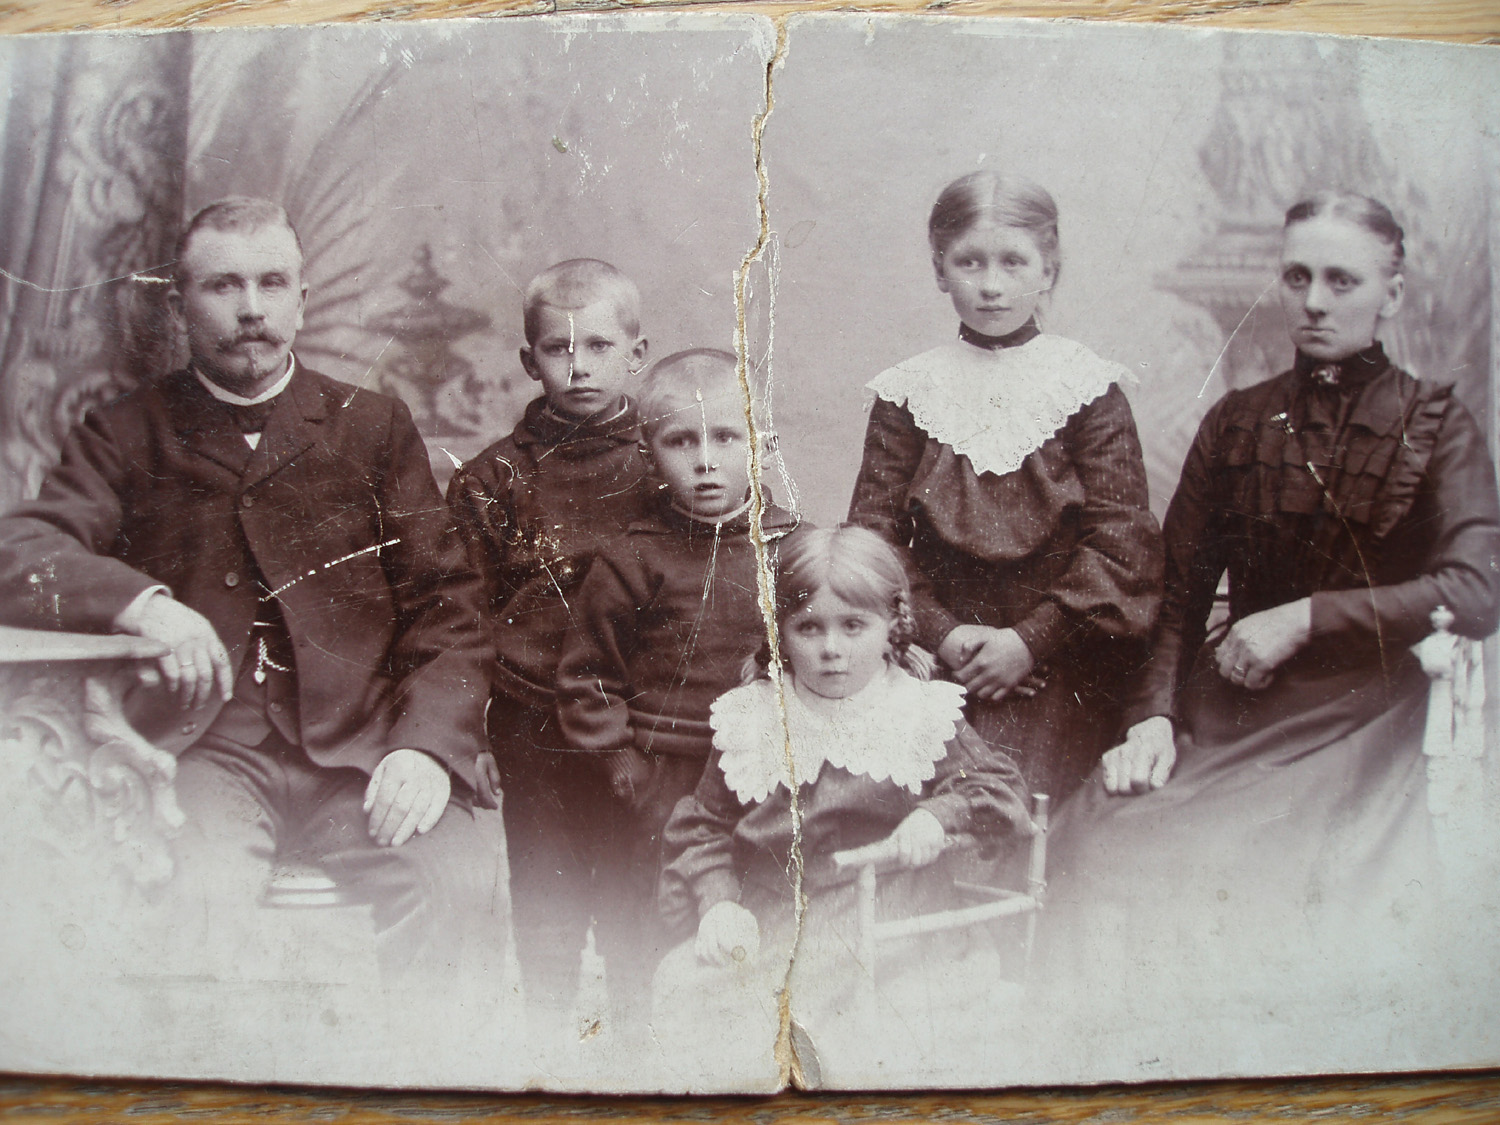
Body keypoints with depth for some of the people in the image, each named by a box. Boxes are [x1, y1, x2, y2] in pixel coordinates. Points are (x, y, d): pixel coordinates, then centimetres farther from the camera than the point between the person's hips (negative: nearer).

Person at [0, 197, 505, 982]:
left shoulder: (375, 429, 15)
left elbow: (448, 603, 9)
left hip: (357, 754, 1)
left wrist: (429, 745, -8)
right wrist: (141, 602, -19)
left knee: (466, 877, -25)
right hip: (198, 752, 0)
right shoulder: (124, 437, 15)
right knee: (185, 894, -31)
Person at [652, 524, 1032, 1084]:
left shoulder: (923, 715, 1)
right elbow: (702, 824, 9)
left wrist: (939, 814, -14)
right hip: (771, 928, 2)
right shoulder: (752, 720, 4)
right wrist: (719, 903, -7)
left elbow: (1001, 785, 5)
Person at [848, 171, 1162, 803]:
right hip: (939, 656, 1)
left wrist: (1031, 639, -11)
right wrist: (940, 631, -9)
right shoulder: (907, 393, 5)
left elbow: (1121, 543, -4)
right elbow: (873, 534, 2)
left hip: (1061, 664, -1)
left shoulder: (1089, 389, 2)